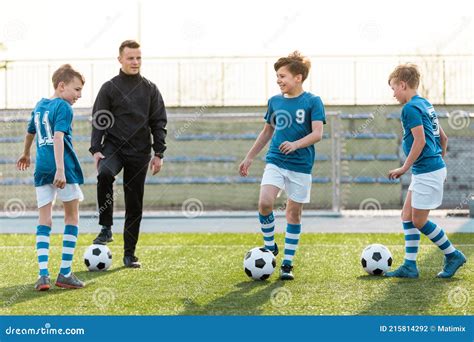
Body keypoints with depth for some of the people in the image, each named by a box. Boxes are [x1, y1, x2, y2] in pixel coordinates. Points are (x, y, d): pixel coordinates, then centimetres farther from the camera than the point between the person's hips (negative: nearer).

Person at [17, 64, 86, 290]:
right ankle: (65, 273, 5)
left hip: (42, 169, 6)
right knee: (72, 217, 7)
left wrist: (26, 155, 51)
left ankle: (43, 274, -6)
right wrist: (60, 169, -27)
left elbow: (30, 133, 33)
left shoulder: (39, 106, 17)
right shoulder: (63, 107, -7)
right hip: (64, 168, -6)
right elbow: (58, 138, -20)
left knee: (44, 221, 5)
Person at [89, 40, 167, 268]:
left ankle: (129, 254, 12)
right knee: (104, 174, -35)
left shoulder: (150, 89, 8)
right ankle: (106, 228, -23)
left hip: (139, 152, 2)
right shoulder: (110, 88, 3)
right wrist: (96, 149, -9)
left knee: (135, 204, 3)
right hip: (114, 146, -2)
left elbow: (159, 122, 9)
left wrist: (159, 153, 1)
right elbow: (98, 121, 2)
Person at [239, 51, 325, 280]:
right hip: (275, 162, 3)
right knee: (264, 203, -17)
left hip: (301, 166, -3)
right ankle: (269, 246, 6)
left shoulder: (313, 102, -5)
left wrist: (296, 144, -29)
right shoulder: (274, 101, 8)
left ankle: (287, 263, 13)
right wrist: (249, 158, 23)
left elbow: (317, 134, -13)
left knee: (294, 213, 3)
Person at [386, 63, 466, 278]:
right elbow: (443, 137, 19)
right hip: (436, 167, 10)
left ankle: (453, 256, 10)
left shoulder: (411, 108, -14)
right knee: (407, 216, 10)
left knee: (419, 221, -1)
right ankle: (409, 266, 10)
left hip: (426, 172, -10)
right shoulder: (426, 104, 15)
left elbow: (420, 141, -21)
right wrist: (440, 160, 28)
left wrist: (404, 168, -15)